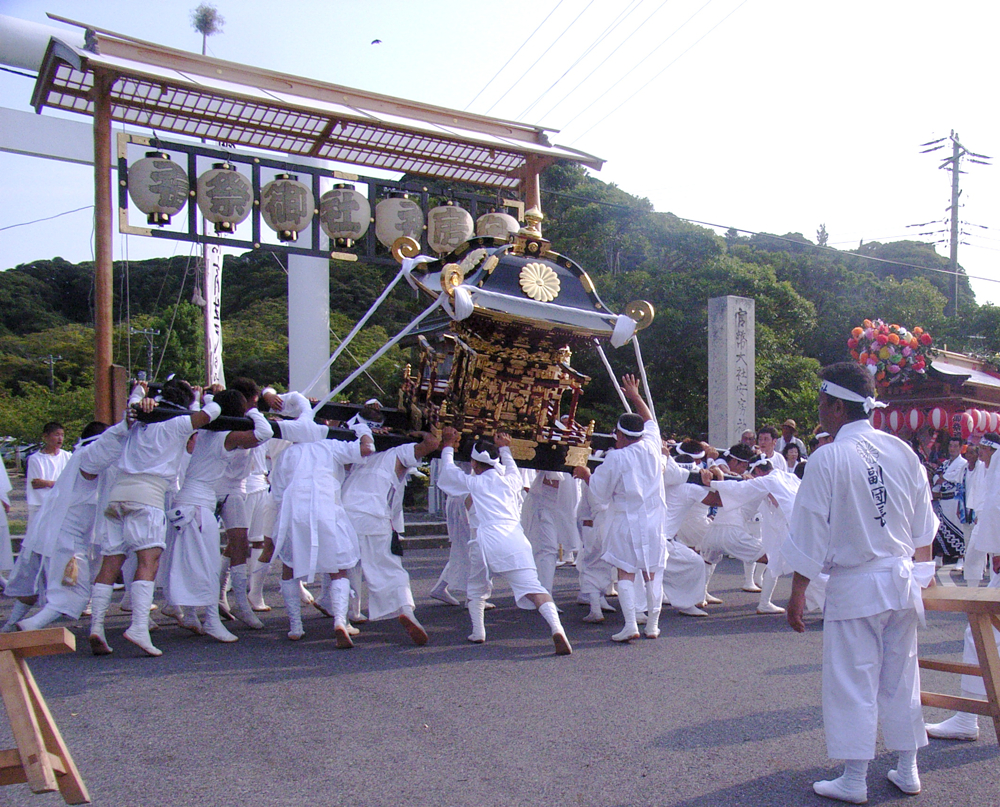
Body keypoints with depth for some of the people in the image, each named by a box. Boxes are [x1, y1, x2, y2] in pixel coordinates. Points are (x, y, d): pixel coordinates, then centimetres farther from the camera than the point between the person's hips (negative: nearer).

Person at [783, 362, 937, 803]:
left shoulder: (829, 459, -15)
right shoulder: (902, 451, 2)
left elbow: (810, 535, -12)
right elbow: (924, 528, 10)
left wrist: (797, 593, -4)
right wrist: (920, 573, 22)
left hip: (855, 585, -6)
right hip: (903, 581, 6)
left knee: (853, 683, 4)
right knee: (901, 678, 17)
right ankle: (908, 771, 28)